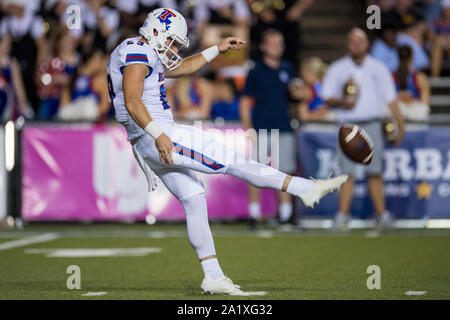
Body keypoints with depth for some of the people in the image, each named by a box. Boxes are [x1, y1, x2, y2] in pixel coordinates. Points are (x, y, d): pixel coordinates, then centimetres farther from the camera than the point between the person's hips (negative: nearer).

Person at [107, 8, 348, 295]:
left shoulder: (149, 56, 21)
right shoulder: (137, 53, -12)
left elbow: (181, 68, 35)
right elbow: (132, 102, -24)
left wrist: (217, 50, 31)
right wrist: (158, 135, -31)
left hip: (155, 141, 11)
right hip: (156, 139, -11)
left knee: (194, 201, 10)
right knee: (230, 160, -8)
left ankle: (214, 277, 10)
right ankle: (306, 189, -5)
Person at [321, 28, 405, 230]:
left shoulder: (378, 68, 11)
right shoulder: (337, 69, 7)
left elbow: (390, 98, 12)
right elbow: (327, 98, 4)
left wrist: (400, 123, 5)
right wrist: (342, 102, -17)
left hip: (372, 125, 1)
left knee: (375, 172, 0)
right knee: (347, 172, -7)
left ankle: (381, 214, 5)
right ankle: (342, 215, -6)